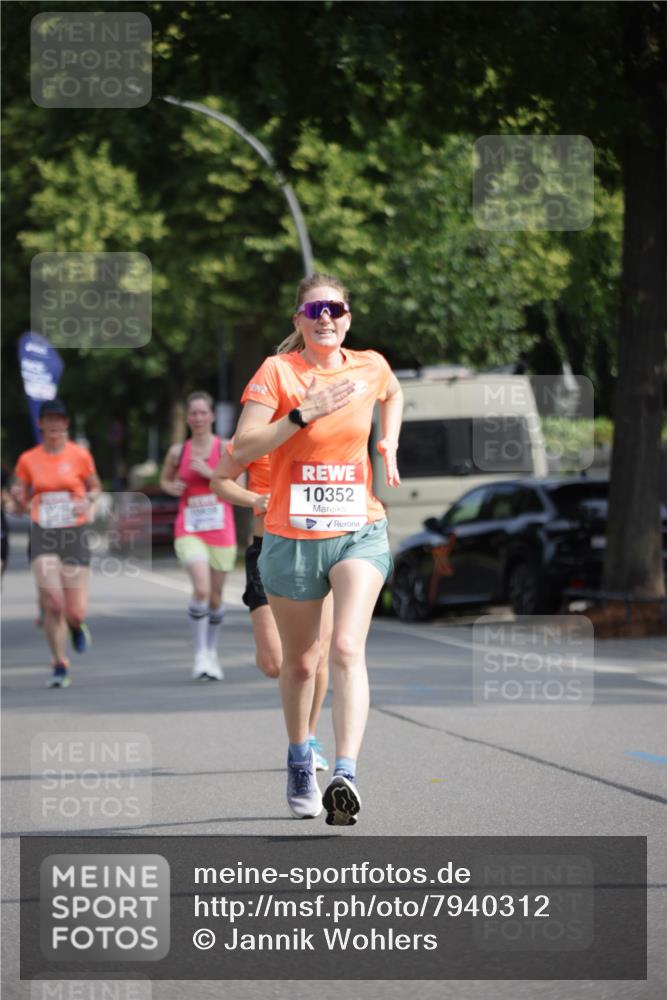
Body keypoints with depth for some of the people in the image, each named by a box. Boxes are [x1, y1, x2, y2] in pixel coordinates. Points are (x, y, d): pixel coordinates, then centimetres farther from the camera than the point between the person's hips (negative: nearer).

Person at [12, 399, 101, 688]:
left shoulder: (80, 455, 1)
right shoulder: (28, 460, 3)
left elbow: (95, 487, 15)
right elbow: (22, 501, 12)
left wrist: (88, 501, -7)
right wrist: (18, 497, -11)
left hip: (75, 535, 0)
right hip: (43, 536, 0)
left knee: (75, 611, -4)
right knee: (52, 604, -13)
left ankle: (77, 625, 35)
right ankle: (60, 665, 2)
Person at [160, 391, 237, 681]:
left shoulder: (226, 448, 0)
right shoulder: (178, 452, 6)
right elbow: (164, 480, 22)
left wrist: (208, 472, -16)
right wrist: (172, 487, -1)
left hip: (221, 531, 1)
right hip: (189, 531, -1)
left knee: (215, 596, 9)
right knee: (201, 589, -22)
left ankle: (212, 652, 31)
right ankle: (200, 655, -13)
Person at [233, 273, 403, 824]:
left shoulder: (371, 367, 4)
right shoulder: (277, 371, -6)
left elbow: (393, 395, 30)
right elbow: (242, 448, -16)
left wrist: (388, 445, 16)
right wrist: (304, 413, -24)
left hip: (359, 532, 1)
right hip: (292, 537, -1)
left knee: (348, 649, -19)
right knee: (300, 661, 12)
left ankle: (345, 775, -28)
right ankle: (299, 760, 37)